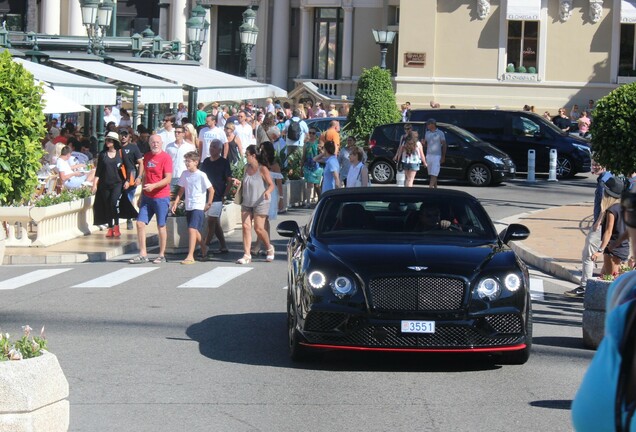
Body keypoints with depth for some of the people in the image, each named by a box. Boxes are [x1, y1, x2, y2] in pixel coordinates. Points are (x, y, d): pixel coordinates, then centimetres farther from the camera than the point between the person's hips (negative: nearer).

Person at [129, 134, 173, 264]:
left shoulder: (165, 158, -9)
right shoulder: (147, 156, 11)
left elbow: (168, 179, -16)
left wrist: (153, 186, -29)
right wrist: (141, 195, 18)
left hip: (161, 197, -6)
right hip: (147, 197, 6)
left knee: (161, 226, 2)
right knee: (140, 223, 0)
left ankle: (162, 255, 11)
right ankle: (143, 254, 5)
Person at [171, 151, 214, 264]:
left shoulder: (201, 175, -11)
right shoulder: (185, 174, 6)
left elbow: (211, 190, -6)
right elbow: (181, 190, 13)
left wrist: (208, 204, -5)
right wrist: (176, 203, 6)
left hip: (198, 207, -7)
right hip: (188, 207, 7)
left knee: (192, 229, -16)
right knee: (194, 230, 15)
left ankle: (190, 256, -19)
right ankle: (204, 248, 39)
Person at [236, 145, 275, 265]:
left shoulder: (262, 169, -12)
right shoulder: (247, 167, 8)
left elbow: (271, 184, -15)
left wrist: (268, 191, -34)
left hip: (260, 203, -6)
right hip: (246, 203, 6)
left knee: (259, 228, -7)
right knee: (246, 226, -5)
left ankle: (269, 249, 20)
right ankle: (247, 255, -6)